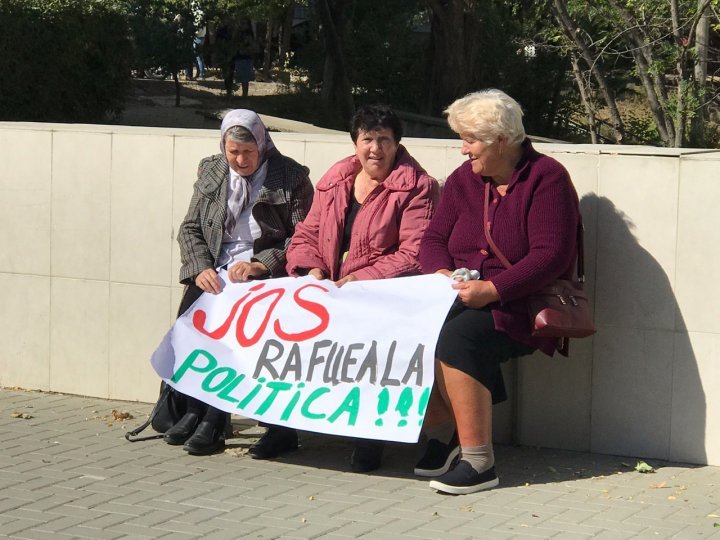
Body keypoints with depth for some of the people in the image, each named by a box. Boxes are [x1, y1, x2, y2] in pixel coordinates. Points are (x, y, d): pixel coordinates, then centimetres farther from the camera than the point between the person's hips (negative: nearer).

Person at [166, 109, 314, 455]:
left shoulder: (290, 177, 0)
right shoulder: (211, 172, 13)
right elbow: (189, 228, 13)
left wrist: (260, 264, -16)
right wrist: (201, 268, -6)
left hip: (264, 274, -4)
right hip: (215, 272, 4)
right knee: (190, 314, -27)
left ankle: (214, 419, -25)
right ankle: (194, 409, -17)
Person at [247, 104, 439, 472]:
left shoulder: (415, 188, -2)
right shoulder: (334, 181, 16)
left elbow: (414, 255, -11)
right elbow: (305, 237, 19)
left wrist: (359, 280, -18)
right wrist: (312, 269, -3)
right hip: (326, 289, 5)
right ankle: (283, 424, -4)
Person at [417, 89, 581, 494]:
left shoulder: (546, 178, -7)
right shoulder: (464, 179, 13)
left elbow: (550, 256, -16)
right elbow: (433, 238, 13)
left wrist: (492, 289, -26)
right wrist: (443, 273, -11)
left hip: (520, 305, -6)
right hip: (461, 300, 6)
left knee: (458, 337, -34)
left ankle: (479, 461, -27)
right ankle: (441, 434, -9)